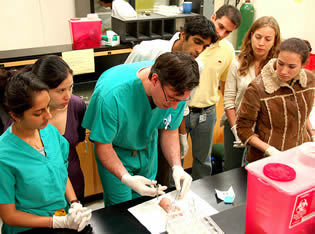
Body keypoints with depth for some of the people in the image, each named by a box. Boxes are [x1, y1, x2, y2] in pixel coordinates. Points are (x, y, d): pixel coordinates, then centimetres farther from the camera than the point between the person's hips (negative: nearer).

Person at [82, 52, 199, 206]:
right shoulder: (111, 95, -40)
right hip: (116, 152, -4)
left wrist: (177, 167, -23)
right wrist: (126, 178, -41)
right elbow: (102, 145, -27)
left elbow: (170, 131, -9)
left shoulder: (176, 90, -25)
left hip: (148, 147, 4)